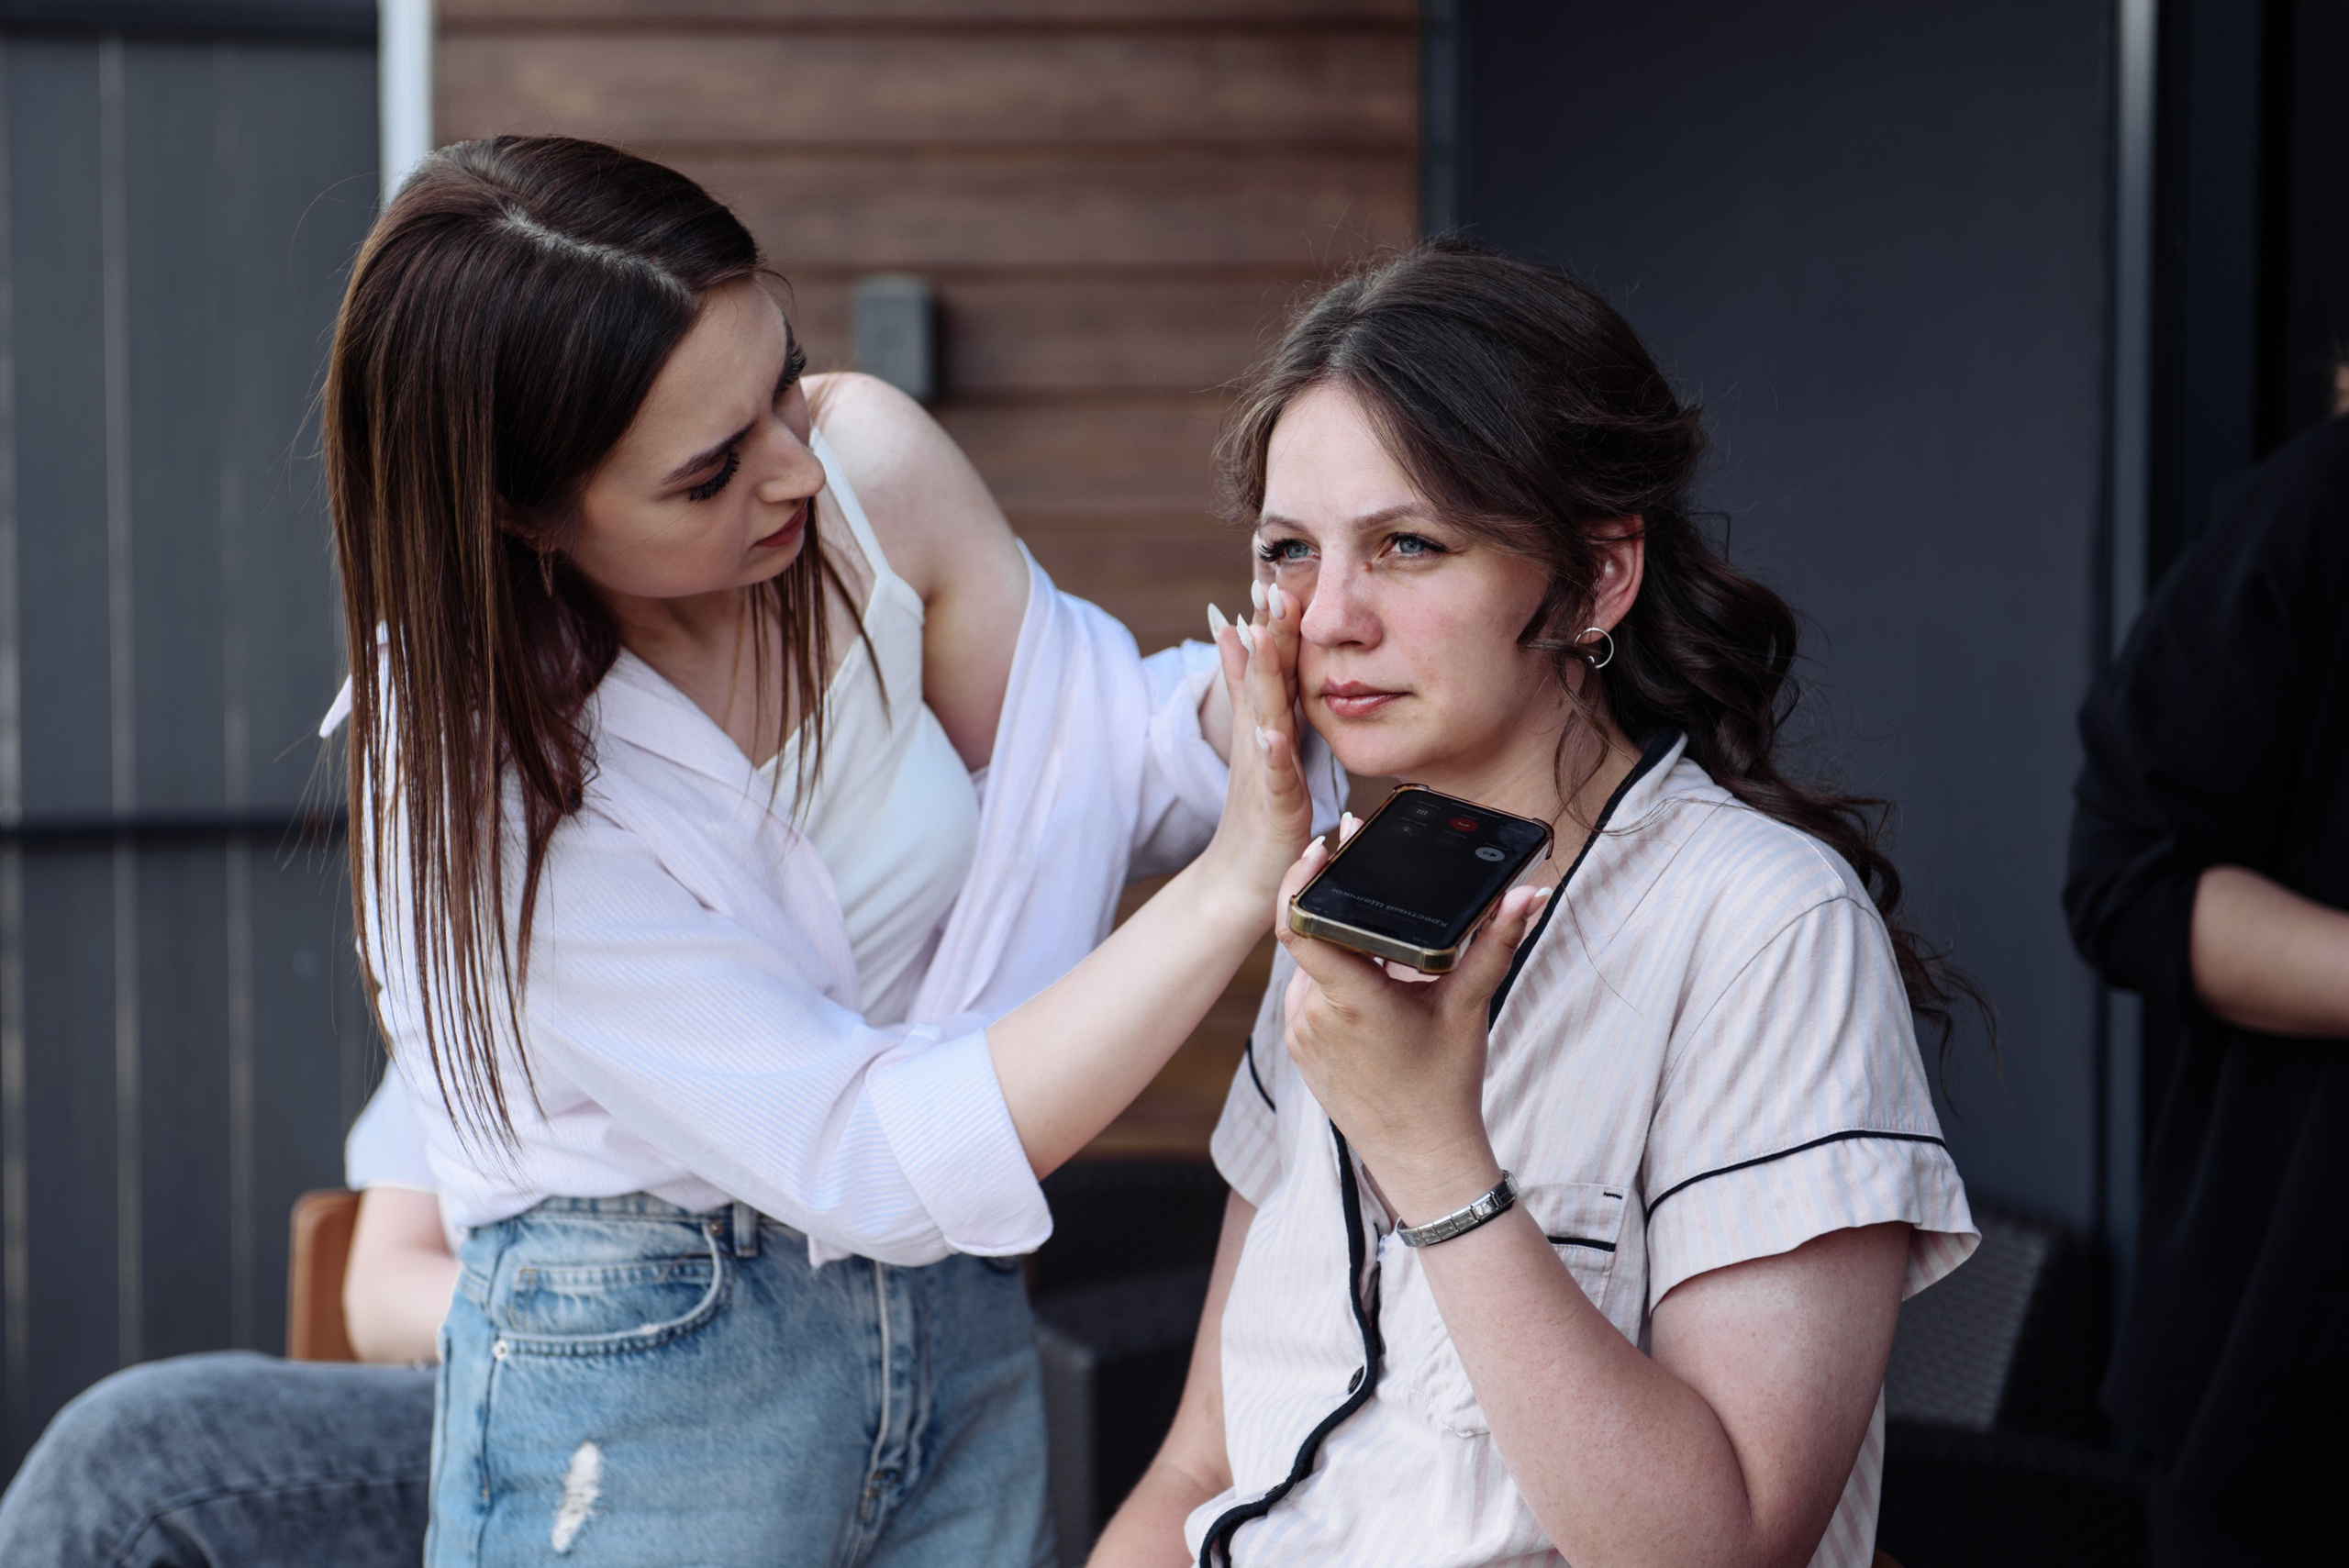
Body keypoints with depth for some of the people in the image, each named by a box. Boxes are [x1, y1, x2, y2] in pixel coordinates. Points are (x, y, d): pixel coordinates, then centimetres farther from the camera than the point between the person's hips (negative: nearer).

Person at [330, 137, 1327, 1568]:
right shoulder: (479, 783, -27)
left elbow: (1086, 745, 0)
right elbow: (876, 1162, -29)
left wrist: (1257, 685, -22)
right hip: (641, 1364, -5)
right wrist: (1237, 885, -33)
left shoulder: (872, 469, -14)